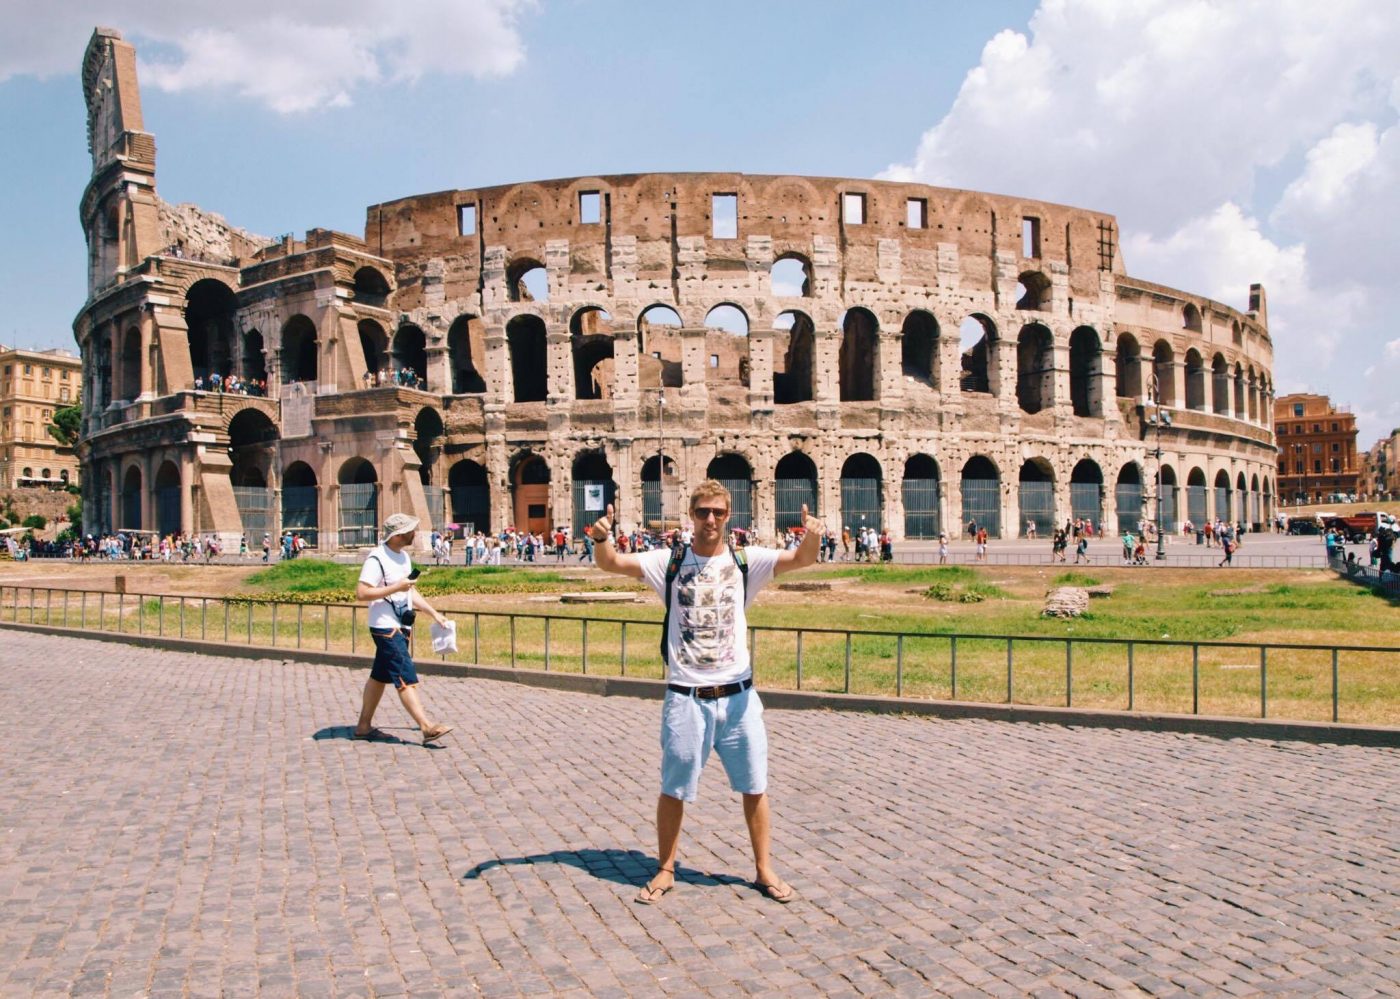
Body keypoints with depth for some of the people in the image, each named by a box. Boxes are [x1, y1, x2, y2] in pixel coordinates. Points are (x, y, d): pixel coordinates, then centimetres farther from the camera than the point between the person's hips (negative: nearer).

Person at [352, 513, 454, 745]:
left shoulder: (404, 556, 15)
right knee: (406, 678, -11)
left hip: (401, 626, 9)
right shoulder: (377, 558, -15)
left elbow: (411, 592, 22)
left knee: (380, 676, 14)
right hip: (386, 627, -9)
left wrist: (434, 613, 16)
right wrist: (396, 587, -21)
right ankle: (427, 727, -13)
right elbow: (361, 593, -20)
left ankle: (363, 726, 23)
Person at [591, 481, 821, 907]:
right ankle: (665, 870, 30)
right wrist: (601, 538, -32)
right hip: (686, 696, -1)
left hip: (737, 694, 1)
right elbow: (611, 564, -10)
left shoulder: (746, 562, -1)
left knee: (755, 786, 11)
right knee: (673, 789, 11)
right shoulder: (669, 562, -2)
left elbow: (801, 559, -14)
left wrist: (812, 538, -38)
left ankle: (764, 870, 29)